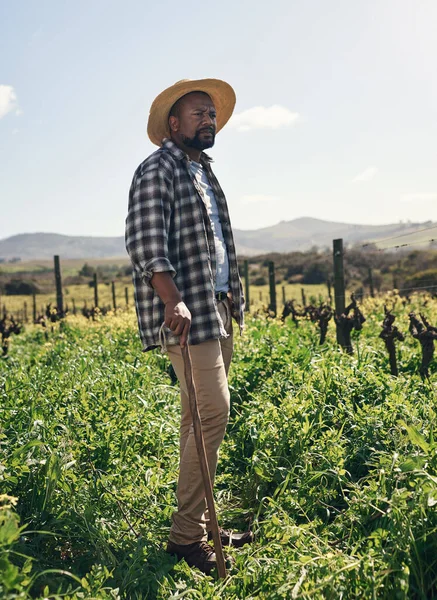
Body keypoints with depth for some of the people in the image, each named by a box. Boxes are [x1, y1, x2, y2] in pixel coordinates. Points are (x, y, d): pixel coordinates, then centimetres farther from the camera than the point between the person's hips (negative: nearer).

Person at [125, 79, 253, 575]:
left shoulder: (205, 172, 23)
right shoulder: (157, 170, -6)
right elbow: (144, 243, -18)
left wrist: (231, 296, 20)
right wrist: (174, 302, -26)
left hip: (216, 310, 9)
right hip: (186, 314, -9)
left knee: (201, 416, 11)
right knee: (212, 412, -13)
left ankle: (199, 524, 22)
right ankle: (186, 534, -1)